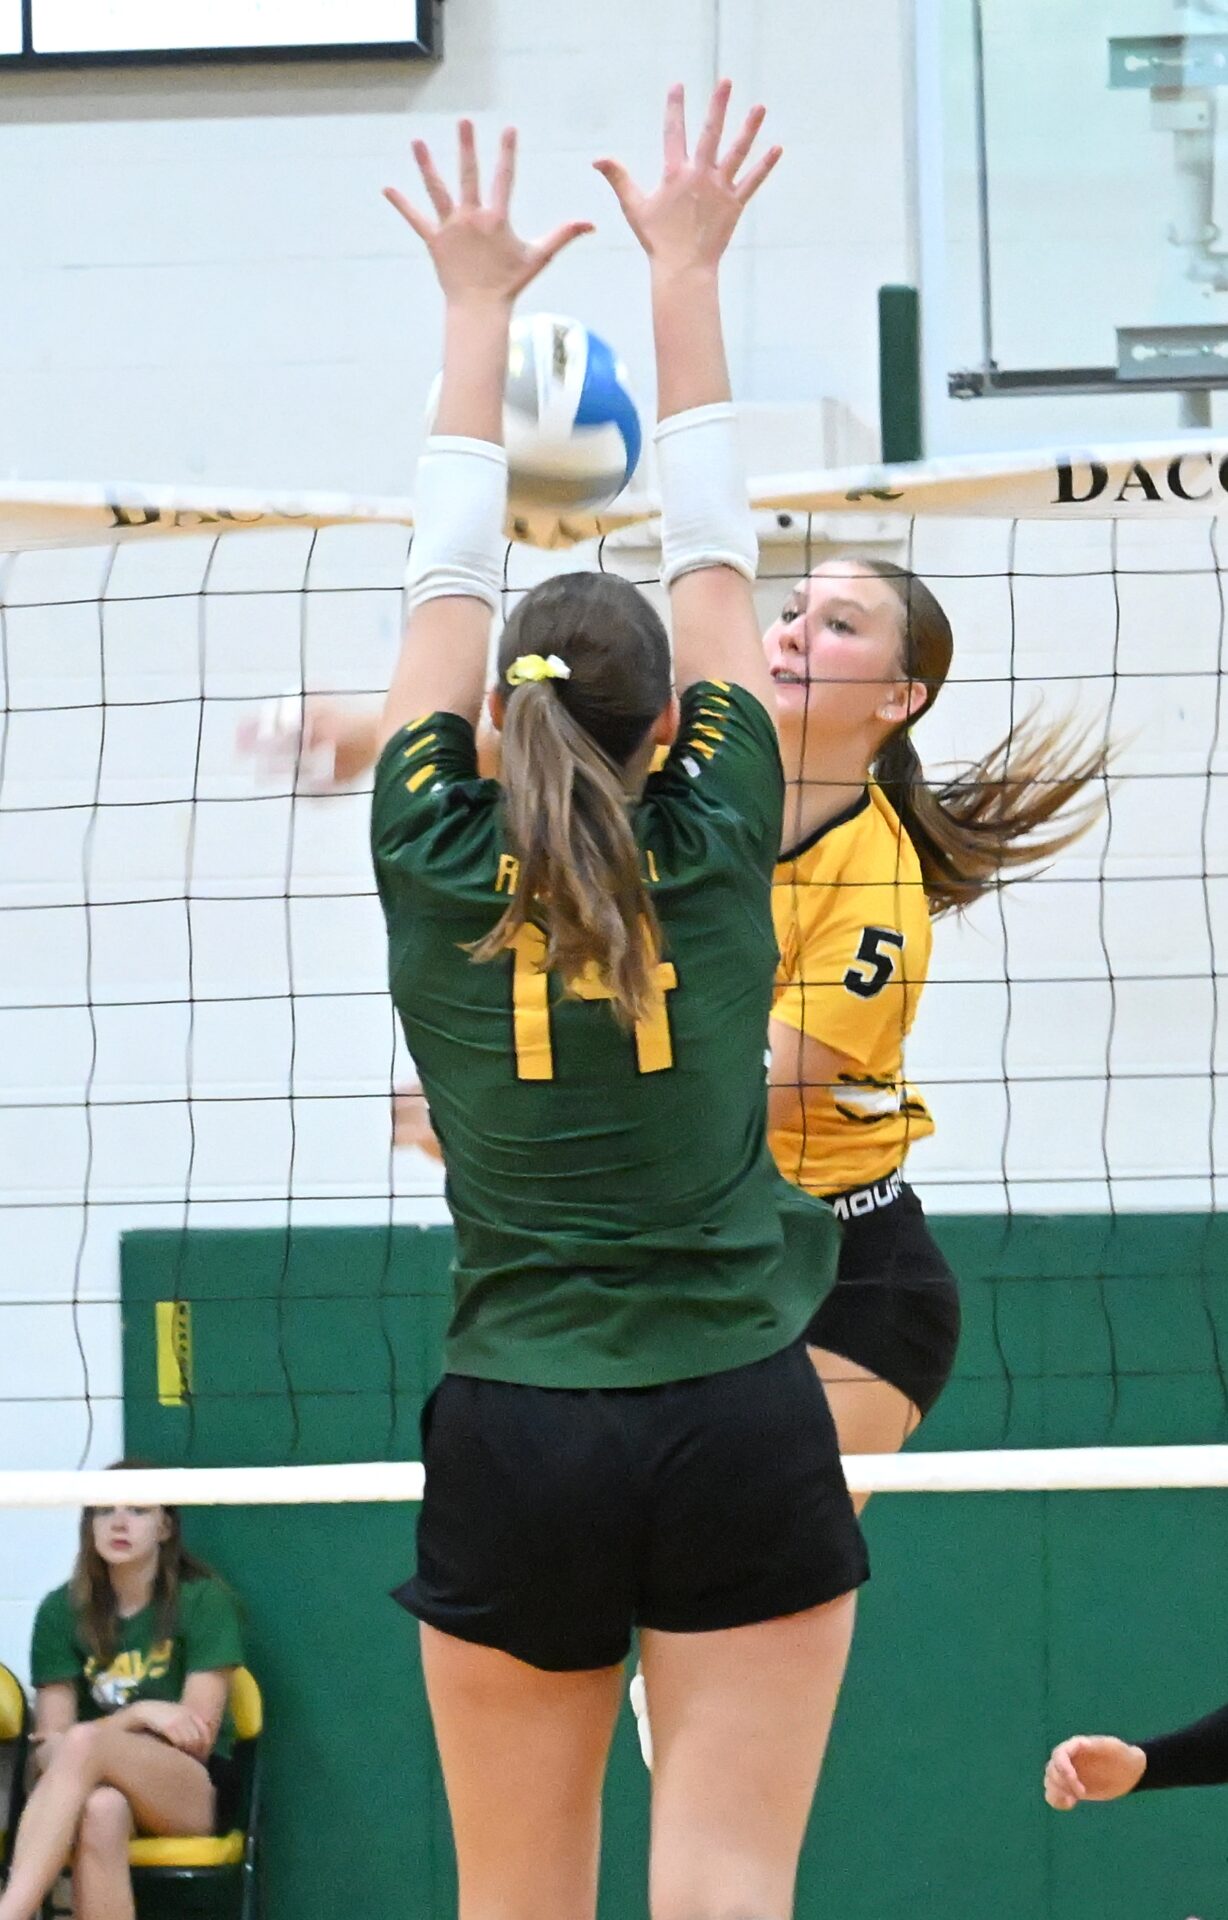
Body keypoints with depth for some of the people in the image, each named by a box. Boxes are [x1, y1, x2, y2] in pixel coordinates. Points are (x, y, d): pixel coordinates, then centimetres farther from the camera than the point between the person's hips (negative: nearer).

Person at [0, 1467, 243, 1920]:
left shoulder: (203, 1600, 0)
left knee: (85, 1743, -36)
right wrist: (140, 1714, -15)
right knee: (101, 1810, -40)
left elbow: (197, 1738, -5)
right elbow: (49, 1745, 0)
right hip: (97, 1783, 2)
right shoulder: (62, 1611, 7)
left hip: (191, 1793, -2)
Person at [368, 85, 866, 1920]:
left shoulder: (433, 865, 0)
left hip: (514, 1442, 1)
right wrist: (685, 269, 18)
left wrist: (477, 307, 23)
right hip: (743, 1432, -1)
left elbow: (450, 584, 13)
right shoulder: (715, 848, -1)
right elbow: (715, 552, 9)